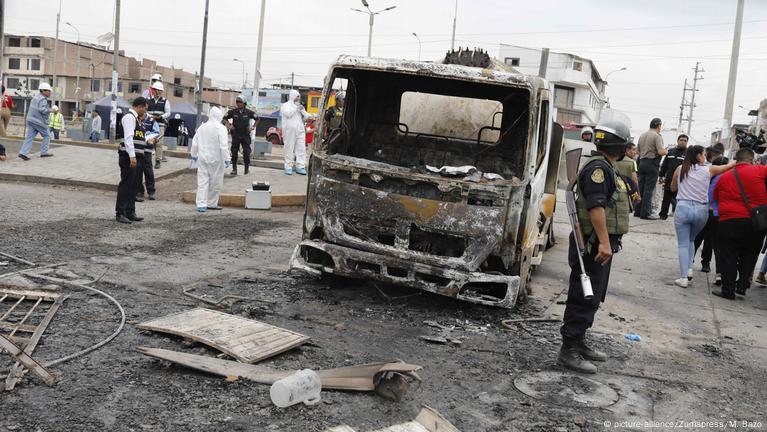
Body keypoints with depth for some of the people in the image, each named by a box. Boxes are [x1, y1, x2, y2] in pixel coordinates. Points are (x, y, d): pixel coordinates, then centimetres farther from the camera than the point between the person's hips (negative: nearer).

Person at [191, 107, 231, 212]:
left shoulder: (202, 127, 7)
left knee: (202, 181, 4)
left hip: (202, 158, 5)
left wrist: (194, 155, 25)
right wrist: (226, 159, -12)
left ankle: (201, 204, 0)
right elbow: (223, 145, -16)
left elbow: (194, 143, 12)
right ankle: (211, 204, 14)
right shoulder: (220, 128, -10)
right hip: (216, 159, -5)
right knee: (215, 182, 8)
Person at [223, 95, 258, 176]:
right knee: (234, 152, 0)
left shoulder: (249, 112, -1)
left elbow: (257, 119, 14)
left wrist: (253, 127, 7)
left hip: (245, 135, 0)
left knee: (246, 152, -1)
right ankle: (234, 169, 9)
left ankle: (247, 168, 13)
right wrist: (228, 126, 0)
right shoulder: (233, 112, -1)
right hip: (235, 135, 0)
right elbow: (224, 118, 11)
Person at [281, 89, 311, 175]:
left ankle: (300, 167, -2)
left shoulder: (300, 106, 21)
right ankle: (288, 167, 0)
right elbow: (288, 113, -13)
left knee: (301, 149, -3)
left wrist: (303, 110, -2)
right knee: (289, 149, -4)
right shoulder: (285, 105, 5)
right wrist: (296, 108, -10)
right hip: (290, 130, -5)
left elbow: (306, 117, 16)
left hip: (300, 130, 5)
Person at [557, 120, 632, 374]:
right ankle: (568, 352, -4)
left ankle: (578, 343, 27)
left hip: (600, 244, 11)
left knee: (592, 298, 17)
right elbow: (596, 206, -24)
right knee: (584, 298, -8)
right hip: (595, 245, -11)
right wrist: (604, 242, -27)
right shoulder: (598, 168, -15)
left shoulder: (605, 168, 20)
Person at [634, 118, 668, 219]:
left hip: (642, 162, 7)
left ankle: (638, 211, 14)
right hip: (652, 164, -7)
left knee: (641, 187, 11)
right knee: (649, 189, -4)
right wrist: (666, 151, 0)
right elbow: (661, 151, -20)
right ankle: (646, 213, -4)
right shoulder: (657, 136, -10)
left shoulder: (642, 135, 13)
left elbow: (638, 150, 19)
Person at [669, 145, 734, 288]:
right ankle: (689, 269, 11)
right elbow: (727, 167, 21)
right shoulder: (709, 169, 3)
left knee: (683, 244, 4)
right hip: (701, 210, 1)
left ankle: (683, 277, -4)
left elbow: (673, 188, 18)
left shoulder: (680, 169, 5)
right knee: (691, 240, 23)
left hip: (683, 208, -1)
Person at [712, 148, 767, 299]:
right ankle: (742, 285, 13)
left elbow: (715, 197, 15)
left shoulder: (724, 177, 5)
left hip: (729, 222, 0)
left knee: (728, 257, 6)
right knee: (749, 255, 17)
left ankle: (728, 290, 7)